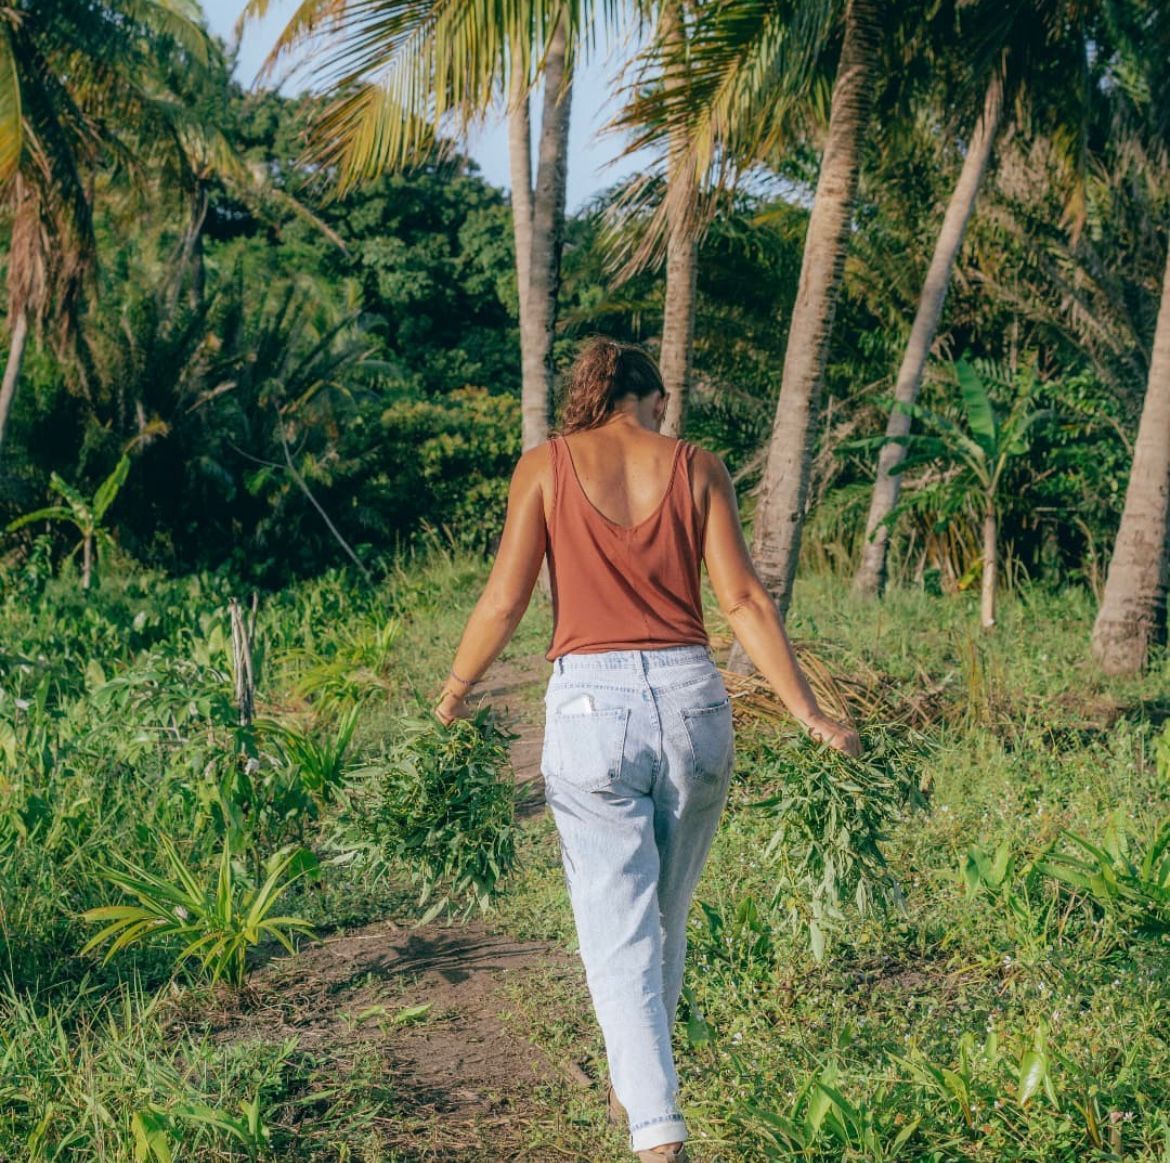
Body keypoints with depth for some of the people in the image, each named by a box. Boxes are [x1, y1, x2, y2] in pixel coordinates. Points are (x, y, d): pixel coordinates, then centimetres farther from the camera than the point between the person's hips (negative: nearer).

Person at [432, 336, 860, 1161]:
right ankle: (636, 1089, 38)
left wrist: (456, 688, 15)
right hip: (691, 699, 2)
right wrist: (811, 716, 4)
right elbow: (744, 601, 0)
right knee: (666, 919, 21)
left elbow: (505, 600, -1)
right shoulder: (697, 468, 6)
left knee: (621, 937, 1)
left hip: (592, 704, -2)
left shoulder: (546, 466, 3)